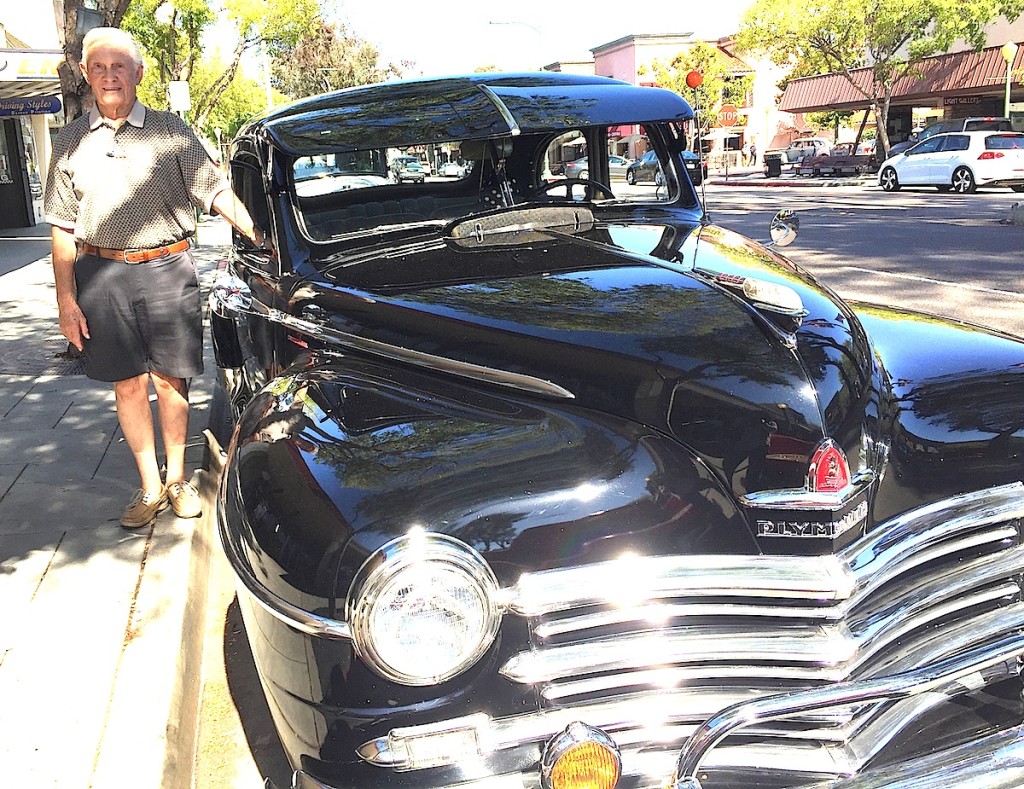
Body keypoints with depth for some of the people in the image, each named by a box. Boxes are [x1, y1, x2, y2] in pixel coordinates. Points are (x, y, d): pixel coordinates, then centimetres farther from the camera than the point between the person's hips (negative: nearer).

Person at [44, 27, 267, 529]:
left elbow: (215, 190, 2)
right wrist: (66, 300, 1)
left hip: (167, 269, -1)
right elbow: (62, 228, 8)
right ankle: (150, 487, 17)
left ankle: (177, 478, 20)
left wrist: (258, 236, -13)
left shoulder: (170, 131, 5)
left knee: (170, 380, 5)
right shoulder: (71, 141, 8)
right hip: (101, 275, 1)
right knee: (128, 384, 6)